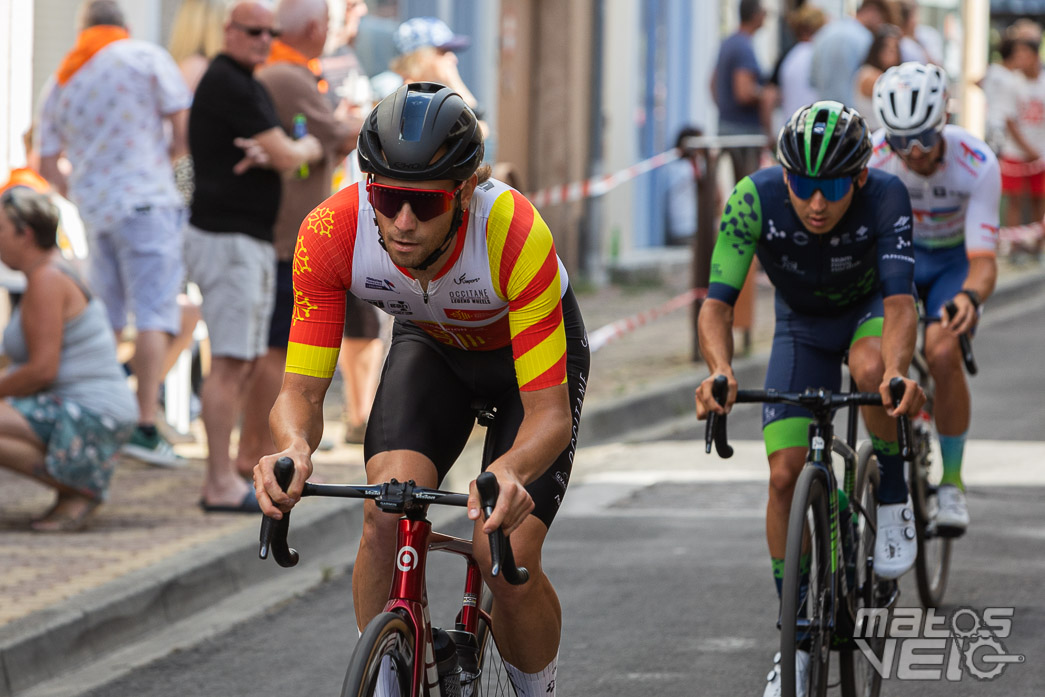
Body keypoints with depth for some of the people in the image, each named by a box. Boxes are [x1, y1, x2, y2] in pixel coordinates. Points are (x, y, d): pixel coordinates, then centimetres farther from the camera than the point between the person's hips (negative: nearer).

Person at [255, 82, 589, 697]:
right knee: (387, 513, -24)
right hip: (431, 346, 2)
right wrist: (294, 448, -51)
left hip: (532, 349, -2)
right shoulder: (332, 233, -32)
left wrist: (510, 473, -60)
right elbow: (301, 389, -28)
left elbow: (550, 411, -38)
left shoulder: (516, 235, -40)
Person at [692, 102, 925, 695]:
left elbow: (900, 301, -43)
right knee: (786, 474, -9)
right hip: (803, 327, 2)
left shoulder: (886, 196, -34)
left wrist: (897, 373, -62)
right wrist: (720, 370, -55)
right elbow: (717, 303, -35)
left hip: (870, 312, -2)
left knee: (871, 368, -37)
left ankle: (894, 499, -12)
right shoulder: (755, 199, -31)